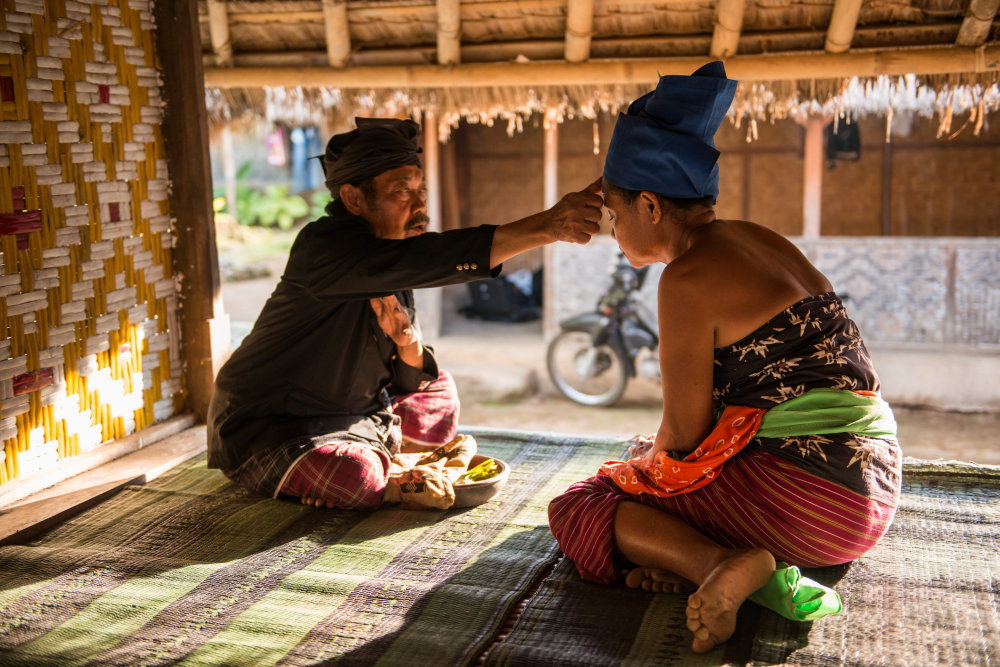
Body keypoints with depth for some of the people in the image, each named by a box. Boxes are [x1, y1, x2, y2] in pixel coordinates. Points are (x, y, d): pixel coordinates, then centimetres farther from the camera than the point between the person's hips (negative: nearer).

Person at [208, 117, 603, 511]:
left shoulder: (396, 271, 1)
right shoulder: (325, 246, -24)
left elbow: (412, 382, 5)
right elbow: (421, 260, -42)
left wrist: (408, 342, -20)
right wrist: (545, 227, -47)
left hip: (343, 416, 8)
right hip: (262, 430, -8)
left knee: (438, 393, 12)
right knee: (355, 477, -33)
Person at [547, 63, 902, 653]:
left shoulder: (689, 278, -15)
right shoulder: (759, 240, 12)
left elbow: (685, 433, -10)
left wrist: (651, 453, 13)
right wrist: (660, 451, 28)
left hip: (803, 494, -9)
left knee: (577, 510, 3)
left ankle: (719, 563, -20)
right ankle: (737, 562, 5)